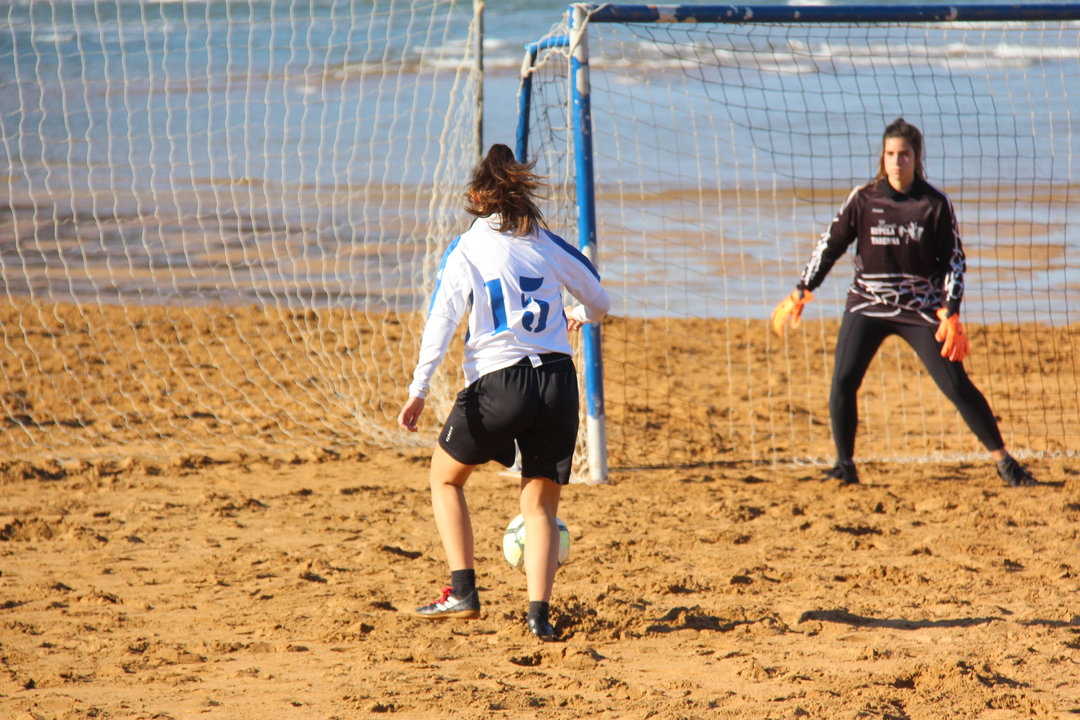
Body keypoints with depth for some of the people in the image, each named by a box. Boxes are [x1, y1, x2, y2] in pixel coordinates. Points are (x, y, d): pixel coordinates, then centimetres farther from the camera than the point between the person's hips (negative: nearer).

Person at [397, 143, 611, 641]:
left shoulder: (466, 250, 1)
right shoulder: (548, 245, 9)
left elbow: (441, 320, -8)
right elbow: (600, 301, 21)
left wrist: (418, 390, -11)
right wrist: (577, 316, 44)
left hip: (497, 385, -3)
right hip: (557, 381, 3)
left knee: (446, 477, 21)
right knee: (540, 505, 11)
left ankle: (463, 591, 13)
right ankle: (539, 612, -5)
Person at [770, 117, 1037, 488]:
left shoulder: (936, 204, -5)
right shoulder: (863, 199, -2)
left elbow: (954, 261, 0)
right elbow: (830, 245, 6)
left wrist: (951, 314, -9)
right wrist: (800, 293, 0)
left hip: (921, 308, -1)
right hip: (867, 305, 1)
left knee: (957, 385, -5)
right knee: (843, 382, -14)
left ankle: (1002, 460, 7)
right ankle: (845, 464, 4)